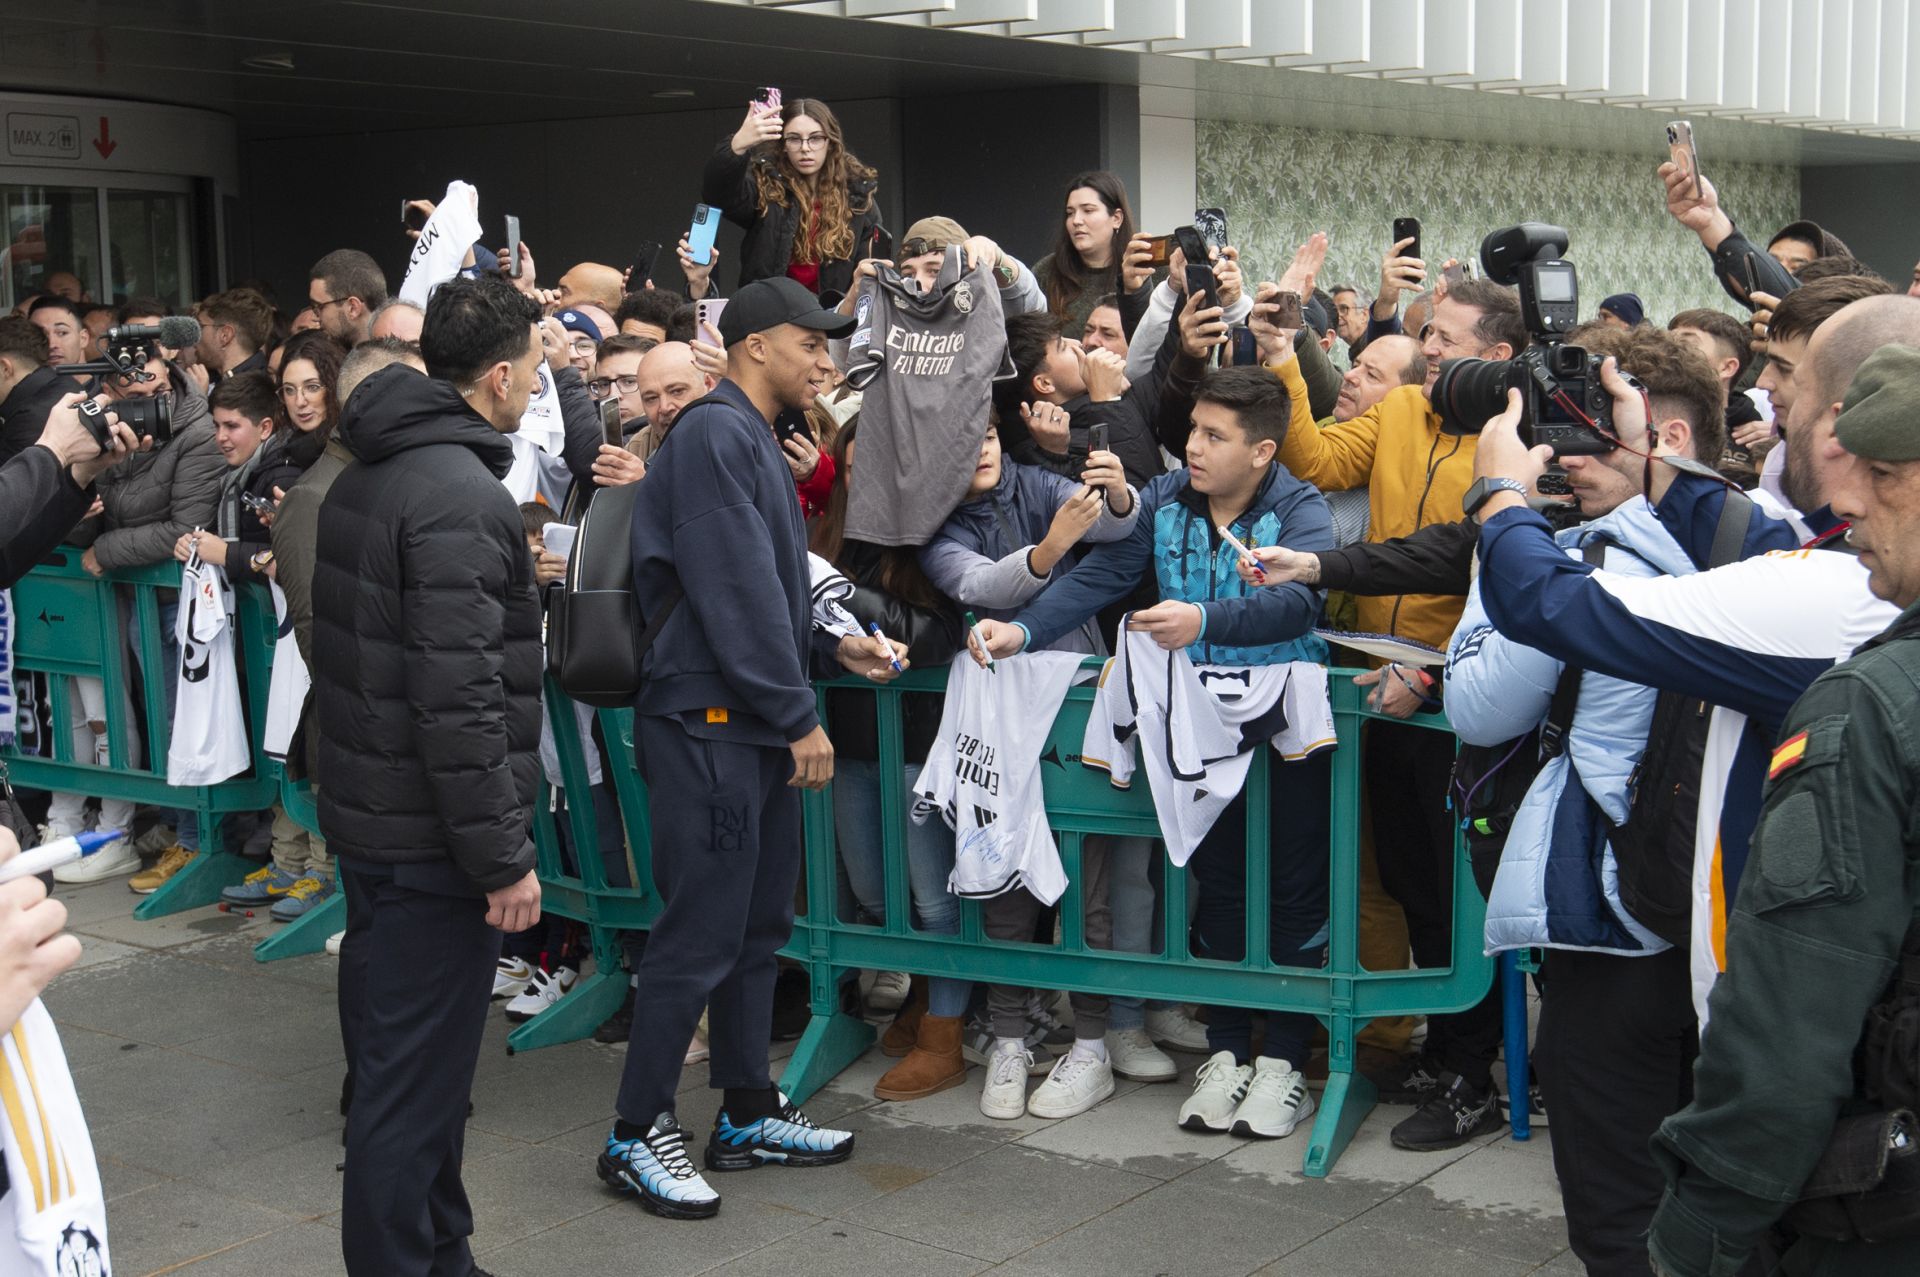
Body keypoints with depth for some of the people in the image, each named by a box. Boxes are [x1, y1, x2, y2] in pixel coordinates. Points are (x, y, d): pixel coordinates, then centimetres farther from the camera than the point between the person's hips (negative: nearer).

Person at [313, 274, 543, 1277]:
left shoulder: (365, 475, 11)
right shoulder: (462, 497, -20)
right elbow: (459, 697, -25)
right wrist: (504, 857, -20)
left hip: (366, 816, 10)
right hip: (430, 838, -10)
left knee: (396, 1066, 19)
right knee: (415, 1082, -1)